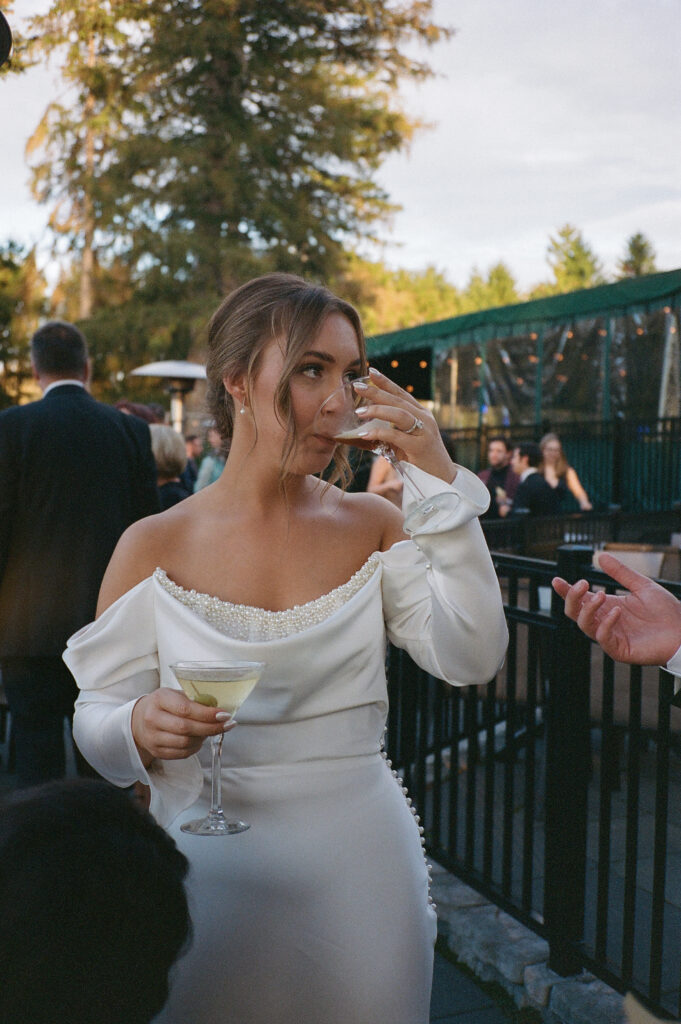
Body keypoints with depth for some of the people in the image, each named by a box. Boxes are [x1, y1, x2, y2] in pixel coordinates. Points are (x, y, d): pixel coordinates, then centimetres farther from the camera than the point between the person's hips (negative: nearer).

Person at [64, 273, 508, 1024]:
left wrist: (441, 479, -17)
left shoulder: (372, 526, -1)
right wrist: (139, 727, -27)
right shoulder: (155, 547, -7)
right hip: (211, 870, -1)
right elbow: (95, 718, -3)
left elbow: (471, 658, -13)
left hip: (360, 868, 2)